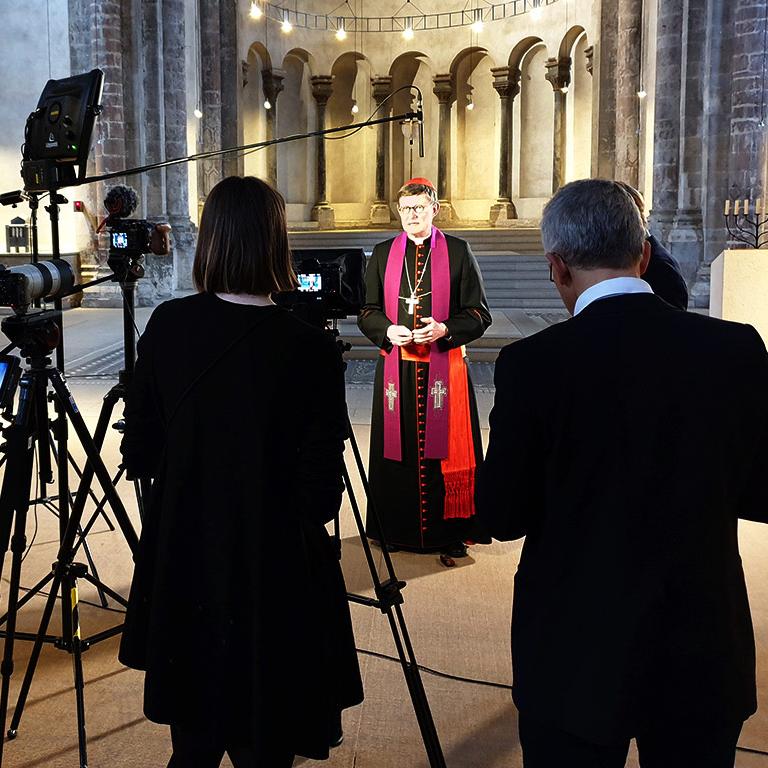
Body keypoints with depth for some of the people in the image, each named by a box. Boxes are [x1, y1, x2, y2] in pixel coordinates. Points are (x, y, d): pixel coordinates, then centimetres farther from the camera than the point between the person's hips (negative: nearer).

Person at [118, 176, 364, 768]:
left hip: (181, 564, 4)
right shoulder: (310, 349, -18)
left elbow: (138, 456, -1)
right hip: (270, 576, -3)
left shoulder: (167, 325, -8)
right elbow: (320, 495, -15)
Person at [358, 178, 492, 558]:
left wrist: (444, 329, -16)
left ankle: (449, 531, 12)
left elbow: (480, 313, 1)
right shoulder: (383, 254, 9)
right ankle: (398, 528, 18)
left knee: (445, 446, 1)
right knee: (398, 446, 6)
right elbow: (367, 311, 11)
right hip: (396, 366, 2)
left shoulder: (458, 252, 2)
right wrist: (388, 330, -9)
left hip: (445, 366, -2)